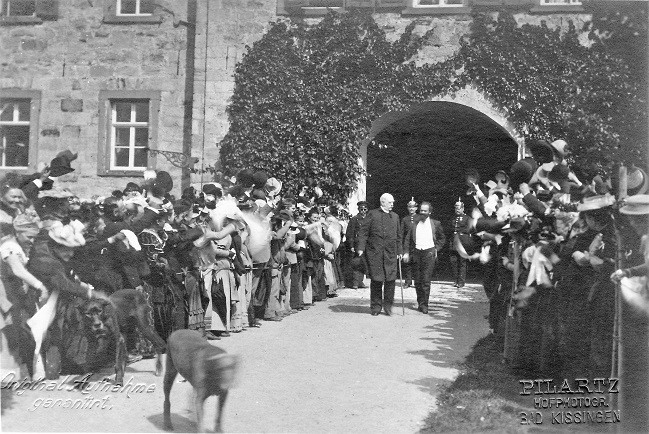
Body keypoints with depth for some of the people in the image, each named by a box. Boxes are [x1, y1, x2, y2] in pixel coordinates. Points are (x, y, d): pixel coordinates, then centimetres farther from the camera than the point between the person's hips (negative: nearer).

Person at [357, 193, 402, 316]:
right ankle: (376, 306, 12)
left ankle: (388, 306, 12)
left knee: (390, 280, -2)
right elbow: (363, 232, -1)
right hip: (375, 253, -3)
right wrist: (361, 248, -11)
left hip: (391, 253, 3)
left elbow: (398, 235, 20)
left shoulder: (395, 216, 16)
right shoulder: (372, 214, 3)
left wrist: (399, 251, 13)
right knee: (376, 280, 0)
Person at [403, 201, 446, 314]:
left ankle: (424, 304, -2)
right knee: (417, 280, 5)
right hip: (416, 253, 2)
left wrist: (436, 248, 5)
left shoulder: (435, 224, 7)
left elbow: (442, 238, 17)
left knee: (426, 280, -8)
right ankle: (420, 302, 20)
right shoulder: (414, 223, 9)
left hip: (429, 253, -2)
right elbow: (408, 239, 8)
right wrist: (406, 252, -1)